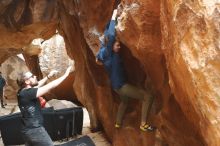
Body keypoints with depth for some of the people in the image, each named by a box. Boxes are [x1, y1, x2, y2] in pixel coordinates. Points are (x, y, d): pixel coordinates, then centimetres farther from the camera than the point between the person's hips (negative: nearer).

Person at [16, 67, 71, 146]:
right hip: (35, 130, -9)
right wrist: (65, 75, -13)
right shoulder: (28, 93, -23)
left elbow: (37, 85, 21)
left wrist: (48, 76, 22)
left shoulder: (23, 92, 2)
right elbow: (50, 86, -21)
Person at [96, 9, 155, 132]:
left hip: (118, 85, 10)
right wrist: (114, 17, -25)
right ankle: (143, 124, -7)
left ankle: (118, 124, 44)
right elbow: (111, 36, -32)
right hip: (121, 85, -10)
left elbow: (107, 35, 12)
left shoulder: (104, 52, 2)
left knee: (125, 101, 37)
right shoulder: (108, 53, -21)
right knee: (148, 97, -10)